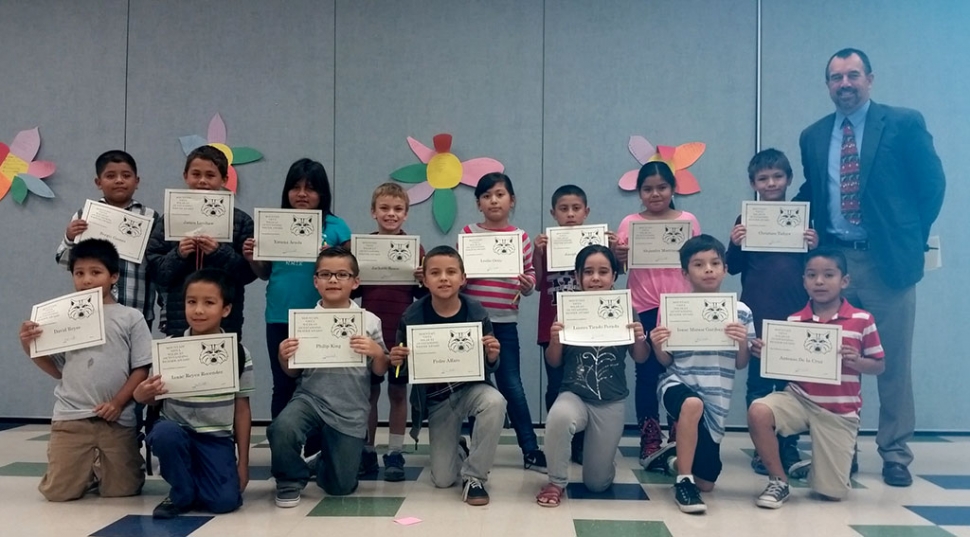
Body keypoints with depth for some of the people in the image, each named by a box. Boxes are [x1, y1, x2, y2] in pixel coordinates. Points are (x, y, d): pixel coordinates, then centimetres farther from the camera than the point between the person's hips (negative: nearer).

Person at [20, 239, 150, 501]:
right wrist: (30, 347, -2)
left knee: (120, 491, 2)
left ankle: (103, 468, 35)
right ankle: (89, 471, 30)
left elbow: (141, 369, -2)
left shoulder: (130, 318, -1)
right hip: (70, 417, 2)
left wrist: (118, 402, -13)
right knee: (57, 492, -2)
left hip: (117, 419, -2)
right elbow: (58, 370, 11)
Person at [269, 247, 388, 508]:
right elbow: (293, 372, 8)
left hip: (350, 410, 0)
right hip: (310, 397, 0)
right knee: (281, 428, -34)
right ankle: (290, 482, -2)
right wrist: (284, 358, -14)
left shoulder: (369, 321, -2)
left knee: (340, 486, 5)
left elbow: (380, 371, 3)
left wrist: (377, 353, -18)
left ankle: (324, 461, 43)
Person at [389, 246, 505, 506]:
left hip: (470, 388, 0)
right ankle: (458, 449, 38)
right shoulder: (412, 316, -13)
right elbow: (404, 369, -1)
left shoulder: (476, 313, -12)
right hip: (436, 400, 1)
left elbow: (490, 368, -2)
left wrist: (492, 358, -25)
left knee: (495, 402, -36)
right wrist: (397, 362, -24)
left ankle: (474, 476, -16)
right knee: (443, 479, 0)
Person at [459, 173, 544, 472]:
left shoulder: (521, 237, 2)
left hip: (504, 323, 0)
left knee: (512, 386, 1)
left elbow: (531, 274, 7)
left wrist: (528, 284, -14)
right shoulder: (468, 233, 0)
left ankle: (531, 450, 8)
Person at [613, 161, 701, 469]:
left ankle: (679, 442, 12)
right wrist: (618, 256, -21)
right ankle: (650, 442, 9)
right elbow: (618, 265, 0)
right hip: (644, 307, 0)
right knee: (647, 373, 4)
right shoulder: (631, 223, 5)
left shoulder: (688, 221, 7)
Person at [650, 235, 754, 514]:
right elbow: (666, 361, 1)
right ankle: (682, 481, -21)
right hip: (678, 384, -2)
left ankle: (680, 463, 42)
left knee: (706, 482, 5)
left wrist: (743, 343, -17)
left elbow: (740, 364, 3)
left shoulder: (741, 312, -2)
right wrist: (657, 345, -21)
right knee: (693, 404, -40)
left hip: (715, 397, 3)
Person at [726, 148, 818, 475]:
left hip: (795, 312, 1)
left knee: (791, 381, 7)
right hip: (757, 314, 0)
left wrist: (815, 247, -10)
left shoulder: (801, 217, 6)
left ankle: (789, 447, 18)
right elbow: (733, 267, 5)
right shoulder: (746, 219, 5)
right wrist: (735, 245, -13)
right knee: (759, 383, 5)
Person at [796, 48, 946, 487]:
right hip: (834, 260, 3)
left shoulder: (904, 124, -1)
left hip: (888, 259, -3)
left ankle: (894, 453, 15)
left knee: (893, 361, 4)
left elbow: (932, 183, 1)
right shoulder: (813, 136, 11)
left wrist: (913, 237, 0)